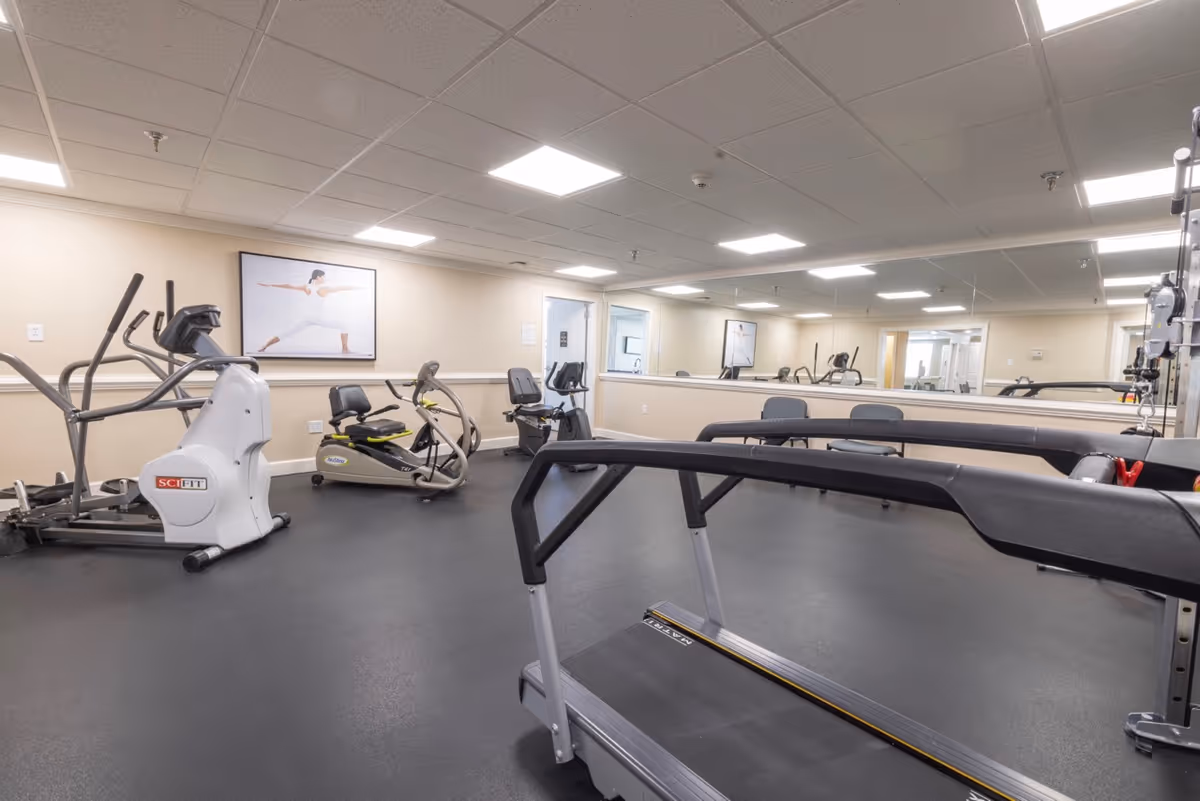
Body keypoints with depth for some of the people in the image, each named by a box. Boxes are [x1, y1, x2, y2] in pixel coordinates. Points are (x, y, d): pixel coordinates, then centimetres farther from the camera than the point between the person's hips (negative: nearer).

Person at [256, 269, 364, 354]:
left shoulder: (306, 287, 0)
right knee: (345, 325, 8)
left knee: (287, 333, 12)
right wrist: (360, 288, -5)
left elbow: (288, 286, 5)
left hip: (307, 318, 5)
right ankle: (345, 349, 1)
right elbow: (343, 288, -10)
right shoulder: (325, 289, -13)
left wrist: (268, 285, 13)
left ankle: (264, 348, 13)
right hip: (321, 318, -5)